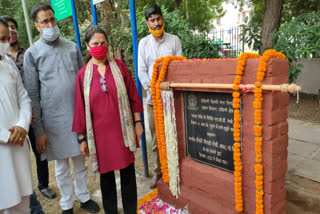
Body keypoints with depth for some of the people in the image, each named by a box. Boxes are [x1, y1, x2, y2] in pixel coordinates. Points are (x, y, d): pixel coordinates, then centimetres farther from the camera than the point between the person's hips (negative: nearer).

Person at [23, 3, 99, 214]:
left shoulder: (72, 47, 4)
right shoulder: (32, 54, -4)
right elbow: (32, 94, -4)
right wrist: (38, 130, -5)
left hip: (79, 113, 2)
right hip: (54, 118, -2)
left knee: (81, 161, 14)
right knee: (62, 165, 12)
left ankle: (84, 197, 35)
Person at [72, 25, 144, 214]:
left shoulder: (119, 66, 0)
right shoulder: (83, 74, 0)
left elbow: (132, 95, 3)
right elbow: (80, 107, 2)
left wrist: (138, 122, 1)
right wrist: (82, 138, 3)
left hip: (123, 129, 0)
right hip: (100, 132, 0)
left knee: (128, 170, 10)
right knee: (106, 173, 14)